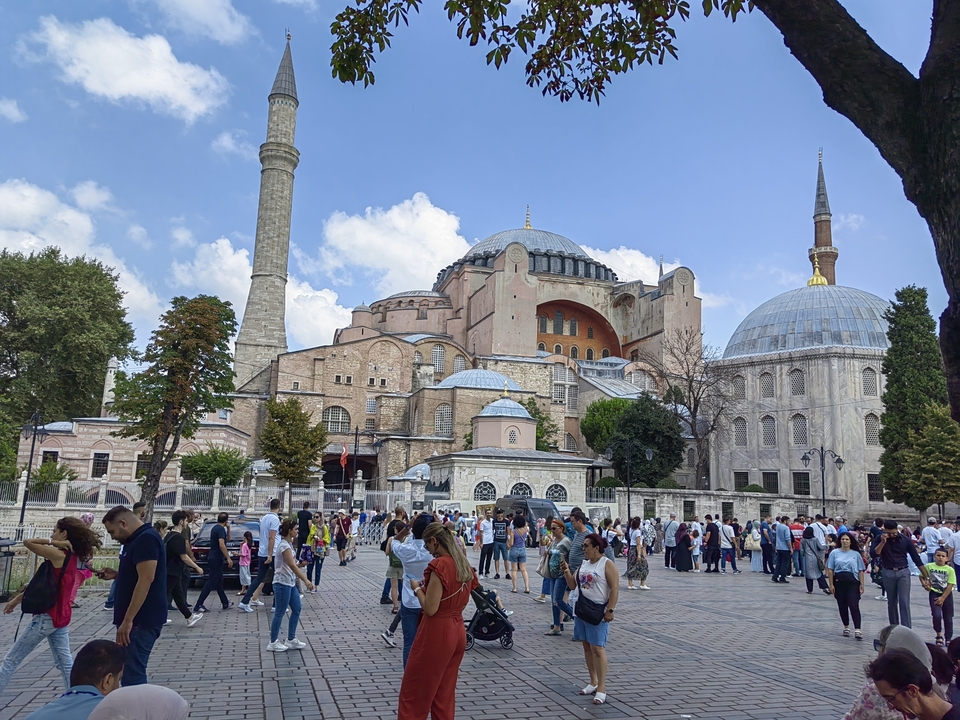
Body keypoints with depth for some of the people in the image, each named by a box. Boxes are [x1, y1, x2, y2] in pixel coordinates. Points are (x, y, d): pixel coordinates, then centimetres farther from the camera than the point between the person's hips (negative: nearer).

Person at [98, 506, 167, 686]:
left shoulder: (146, 539, -17)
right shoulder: (138, 539, 16)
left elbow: (146, 580, -24)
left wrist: (127, 620, -23)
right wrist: (116, 574, 10)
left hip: (141, 620, -10)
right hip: (138, 618, 10)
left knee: (133, 676, -8)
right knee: (130, 671, 15)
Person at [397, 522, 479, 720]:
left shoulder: (439, 565, -20)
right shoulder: (464, 564, 4)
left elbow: (430, 609, -21)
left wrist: (417, 588, -5)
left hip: (437, 634, -8)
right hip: (458, 632, 8)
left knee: (413, 693, 6)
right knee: (445, 693, 19)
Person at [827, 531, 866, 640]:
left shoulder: (856, 554, 6)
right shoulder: (835, 553, 3)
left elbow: (860, 571, 7)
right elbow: (830, 570, 3)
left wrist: (861, 584, -1)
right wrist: (831, 585, -2)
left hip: (852, 582, -1)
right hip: (839, 582, 1)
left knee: (854, 606, -9)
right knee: (842, 606, 9)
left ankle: (857, 630, -8)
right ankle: (846, 627, 25)